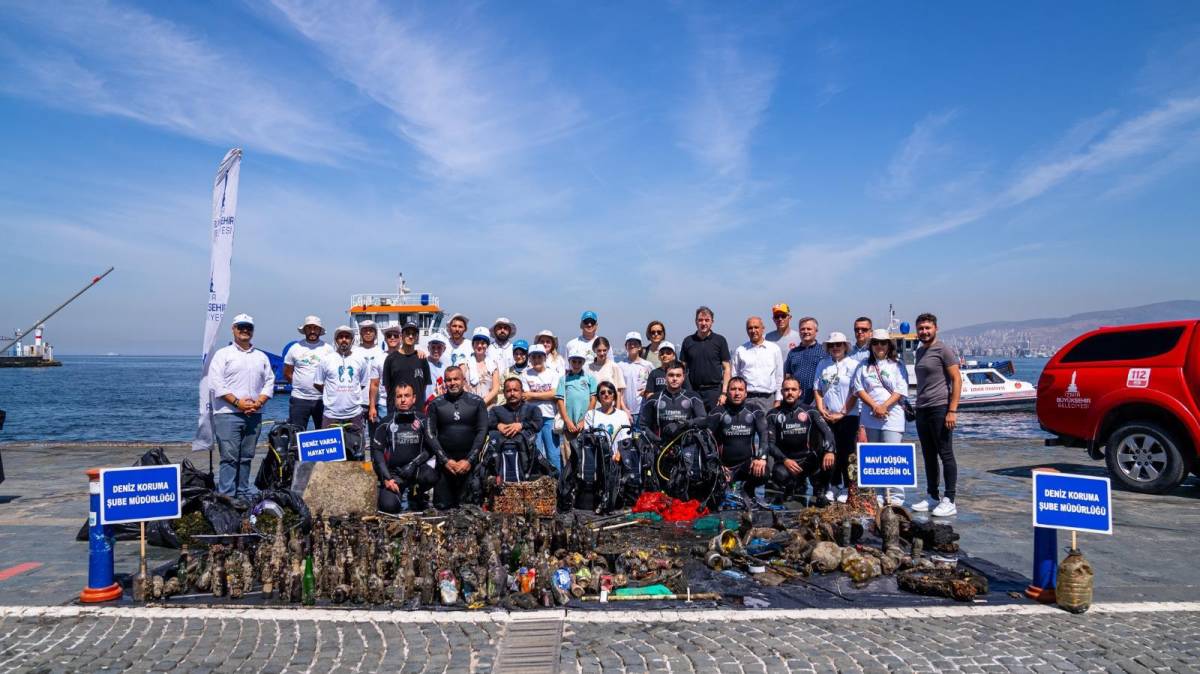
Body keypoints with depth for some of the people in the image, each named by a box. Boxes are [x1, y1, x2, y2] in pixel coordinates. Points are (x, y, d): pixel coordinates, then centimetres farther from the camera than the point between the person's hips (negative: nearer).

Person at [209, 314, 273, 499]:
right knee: (229, 457, -8)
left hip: (254, 415, 5)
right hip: (228, 414, -4)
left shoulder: (261, 357, 17)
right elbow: (216, 383, -6)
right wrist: (238, 402, -14)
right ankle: (226, 496, -5)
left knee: (246, 457, 9)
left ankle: (243, 494, 16)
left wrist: (259, 402, -5)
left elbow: (269, 381, 13)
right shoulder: (223, 354, 3)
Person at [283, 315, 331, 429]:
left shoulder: (328, 349, 3)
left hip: (322, 399, 0)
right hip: (299, 399, 0)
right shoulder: (295, 348, 4)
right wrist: (299, 384, 2)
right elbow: (287, 373, 9)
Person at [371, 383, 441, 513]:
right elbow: (376, 451, -1)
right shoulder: (386, 423, 0)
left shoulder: (422, 421, 0)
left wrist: (414, 464, -18)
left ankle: (416, 493, 4)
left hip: (416, 469, 1)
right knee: (389, 506, -24)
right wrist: (386, 478, -9)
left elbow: (432, 448, -5)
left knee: (431, 476, -32)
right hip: (393, 472, 0)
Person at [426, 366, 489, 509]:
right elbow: (430, 434, 0)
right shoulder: (436, 404, 4)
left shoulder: (477, 402, 3)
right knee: (441, 505, 2)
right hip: (444, 461, 0)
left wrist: (469, 460, -9)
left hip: (469, 462, 0)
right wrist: (445, 460, -8)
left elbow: (482, 431, -2)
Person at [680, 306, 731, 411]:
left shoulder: (720, 341, 3)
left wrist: (724, 393, -7)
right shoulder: (688, 341, 8)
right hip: (693, 391, 2)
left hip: (714, 390, -2)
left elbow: (726, 369, 2)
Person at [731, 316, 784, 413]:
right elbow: (733, 377, 10)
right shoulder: (739, 351, 8)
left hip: (767, 398, 0)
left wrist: (778, 400, 6)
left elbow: (779, 376, 11)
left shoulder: (774, 349, 10)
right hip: (746, 397, 0)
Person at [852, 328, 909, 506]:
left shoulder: (896, 366, 6)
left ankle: (896, 497, -4)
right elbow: (859, 388, 3)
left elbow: (901, 391, -3)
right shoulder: (864, 366, 12)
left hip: (892, 417, -3)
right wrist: (874, 407, -10)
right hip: (870, 418, 3)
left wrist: (884, 406, -15)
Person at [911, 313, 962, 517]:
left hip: (940, 409, -8)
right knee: (929, 456, 12)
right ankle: (932, 498, 20)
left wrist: (952, 410, -18)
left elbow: (957, 380, -11)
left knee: (946, 455, -3)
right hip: (922, 410, 8)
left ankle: (949, 501, 2)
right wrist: (916, 406, 16)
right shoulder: (919, 351, 16)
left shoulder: (944, 349, -7)